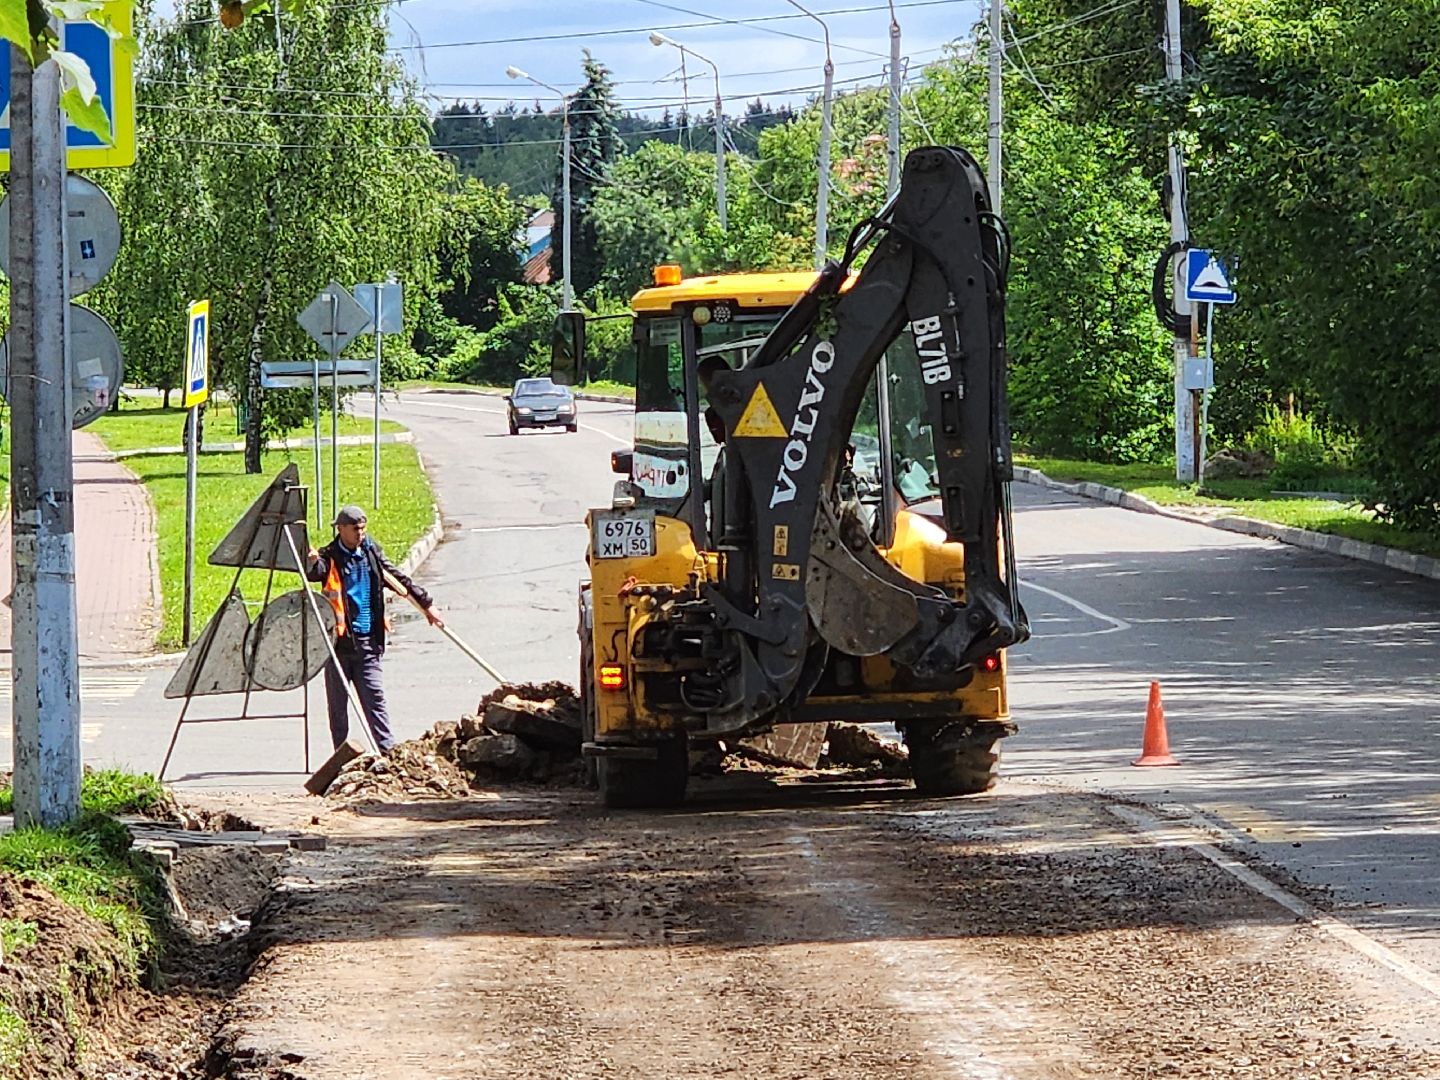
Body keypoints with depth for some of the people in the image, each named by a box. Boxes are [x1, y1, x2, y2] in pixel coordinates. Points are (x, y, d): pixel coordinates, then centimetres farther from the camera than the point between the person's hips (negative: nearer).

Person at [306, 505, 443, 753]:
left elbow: (398, 579, 18)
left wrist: (427, 604, 20)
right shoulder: (330, 557, -3)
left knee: (374, 696, -3)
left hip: (366, 638, 2)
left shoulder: (372, 553, 10)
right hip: (339, 637, -2)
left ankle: (389, 751, -2)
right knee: (337, 701, 4)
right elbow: (315, 574, -24)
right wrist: (313, 563, -47)